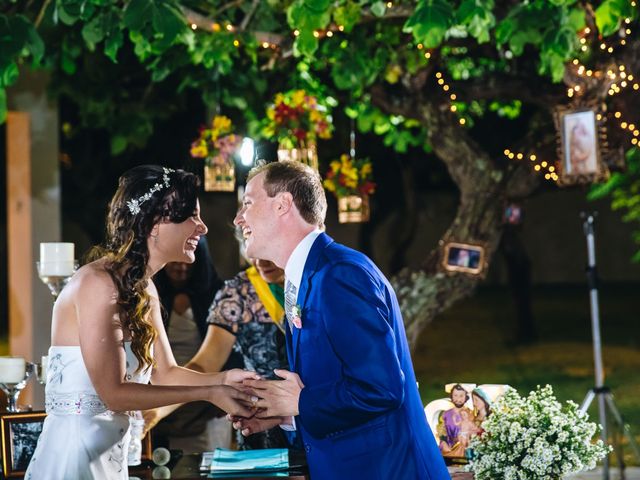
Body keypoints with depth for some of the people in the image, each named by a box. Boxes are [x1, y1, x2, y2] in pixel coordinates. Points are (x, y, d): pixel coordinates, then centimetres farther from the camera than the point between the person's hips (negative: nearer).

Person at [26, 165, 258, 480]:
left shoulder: (144, 291, 10)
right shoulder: (98, 283, -18)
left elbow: (164, 373, 12)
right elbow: (113, 392, -20)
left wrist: (224, 380, -5)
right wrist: (208, 394, -18)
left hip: (111, 452, 9)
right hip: (75, 450, -9)